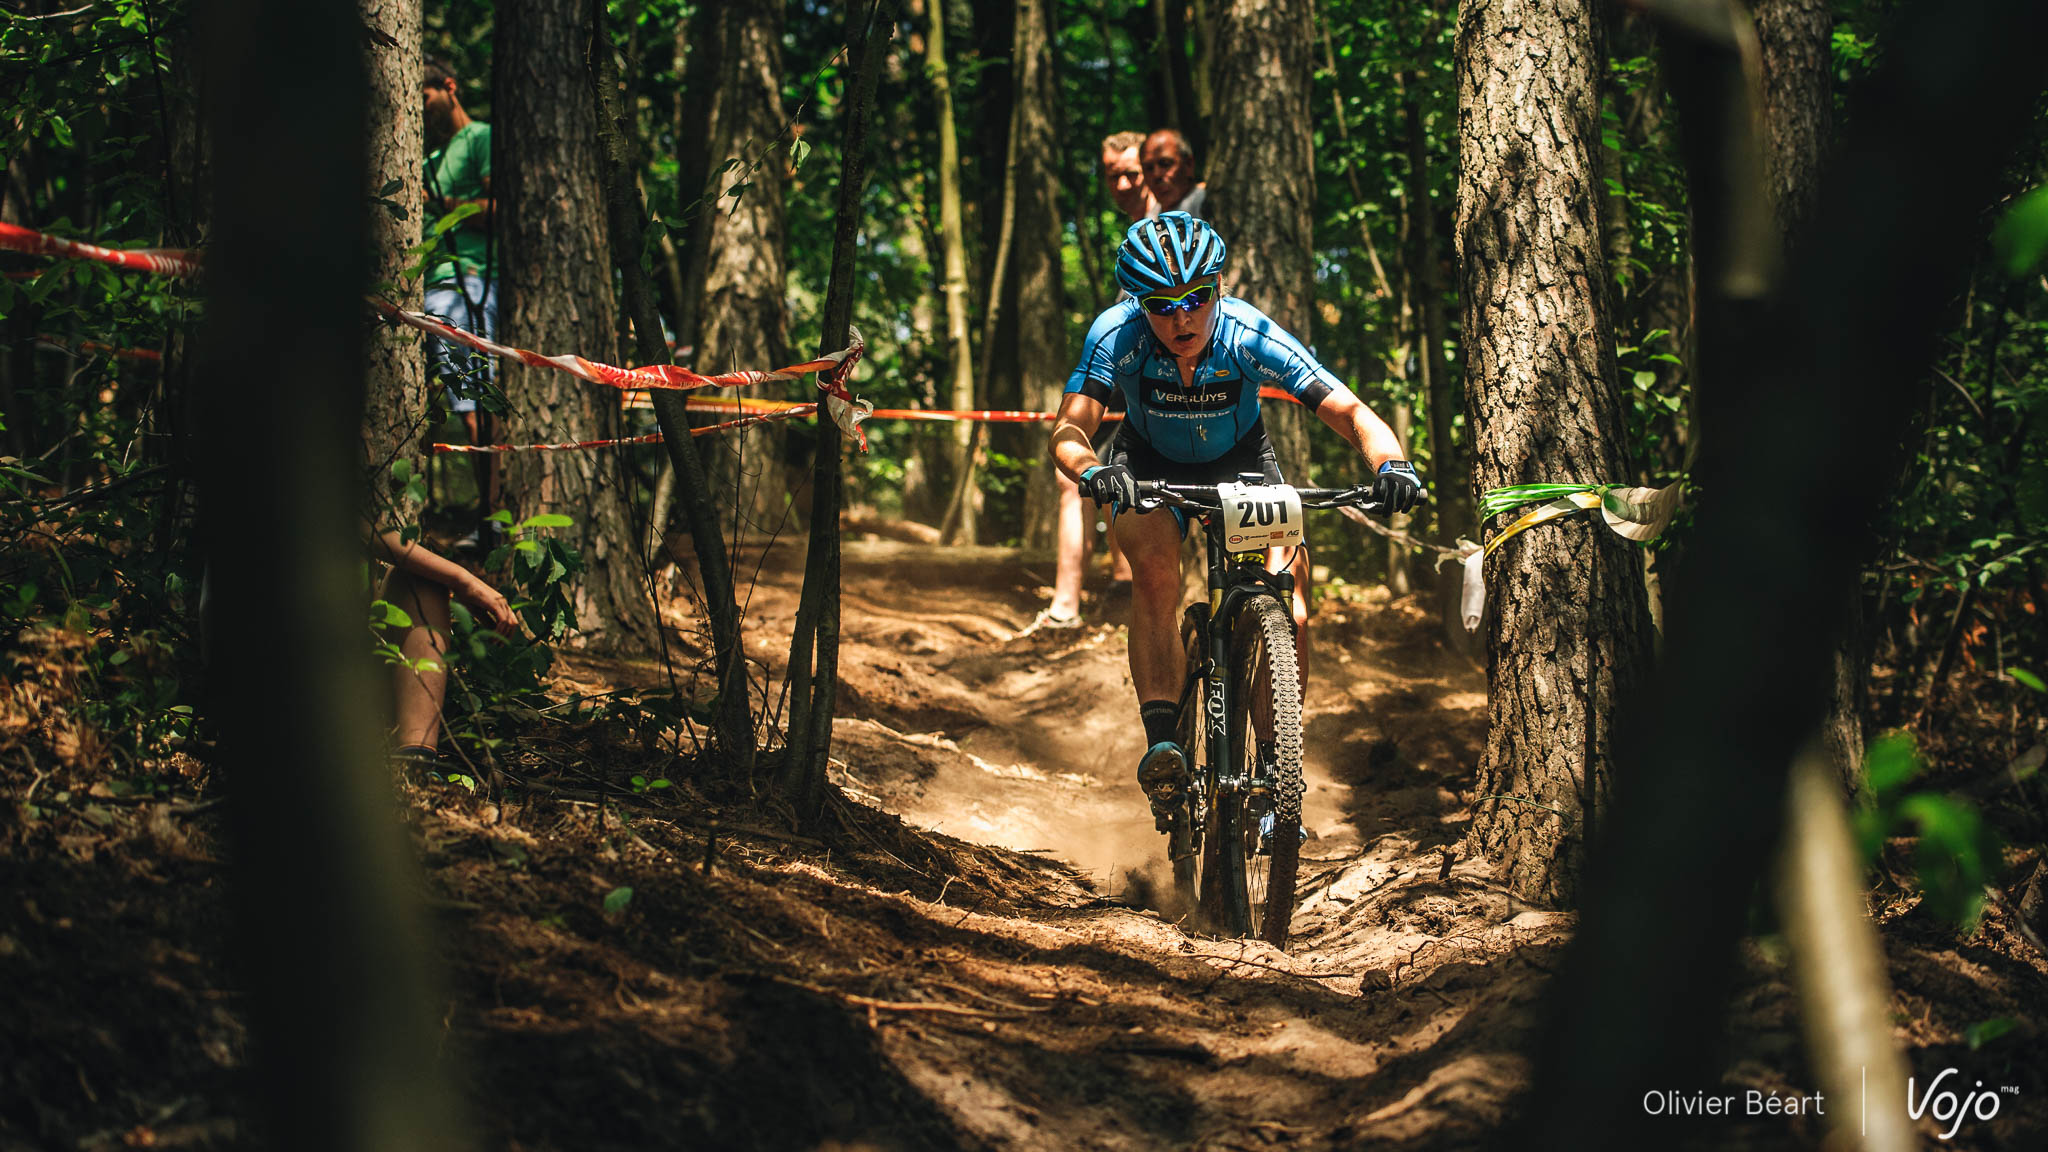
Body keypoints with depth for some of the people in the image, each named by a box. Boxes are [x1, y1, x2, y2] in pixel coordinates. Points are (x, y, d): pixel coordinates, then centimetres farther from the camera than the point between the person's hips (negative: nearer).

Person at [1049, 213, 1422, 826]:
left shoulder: (1251, 336, -31)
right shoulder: (1118, 335, -30)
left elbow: (1350, 413, -32)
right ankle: (1161, 742, -31)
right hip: (1150, 466, -1)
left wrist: (1392, 462, -53)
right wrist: (1090, 471, -61)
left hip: (1239, 461, 1)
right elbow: (1069, 429, -38)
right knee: (1155, 571, -31)